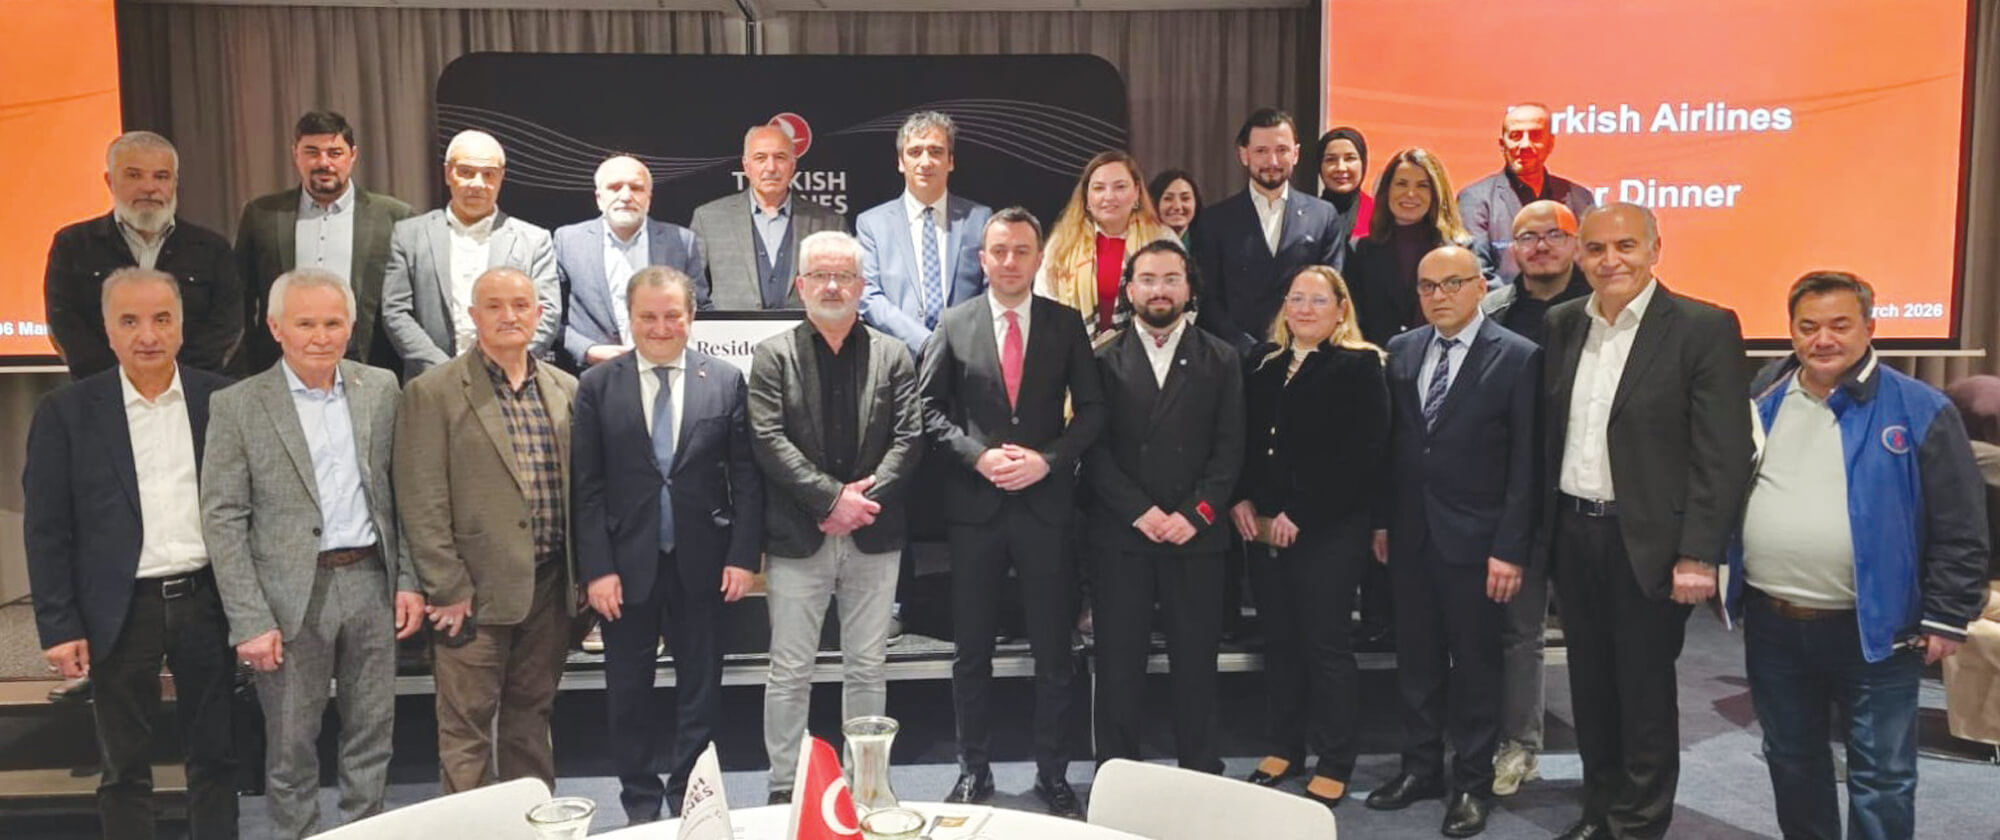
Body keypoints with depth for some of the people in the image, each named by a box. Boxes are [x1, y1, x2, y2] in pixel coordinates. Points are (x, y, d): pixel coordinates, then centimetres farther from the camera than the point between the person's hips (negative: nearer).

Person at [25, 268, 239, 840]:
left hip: (206, 600, 1)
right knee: (124, 768, 9)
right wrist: (59, 626, -6)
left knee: (216, 758, 11)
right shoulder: (66, 412, -2)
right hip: (122, 611, -1)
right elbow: (46, 529, -2)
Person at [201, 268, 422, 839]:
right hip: (292, 595, -3)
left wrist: (409, 579, 3)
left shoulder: (381, 390, 4)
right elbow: (223, 520, -6)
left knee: (372, 734, 12)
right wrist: (250, 620, -11)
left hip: (371, 582, 3)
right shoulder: (238, 407, -5)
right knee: (291, 746, 8)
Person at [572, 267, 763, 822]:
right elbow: (588, 486, -2)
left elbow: (746, 476, 0)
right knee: (629, 693, 11)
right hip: (627, 564, 0)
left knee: (701, 690, 11)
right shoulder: (598, 385, 0)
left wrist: (743, 555, -6)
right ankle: (640, 802, 27)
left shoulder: (726, 380, 1)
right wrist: (597, 568, -8)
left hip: (701, 563, 0)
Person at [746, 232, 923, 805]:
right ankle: (784, 787, 15)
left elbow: (909, 438, 0)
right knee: (790, 673, 5)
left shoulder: (893, 356, 7)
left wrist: (864, 498, -13)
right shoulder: (773, 356, 2)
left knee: (867, 669, 10)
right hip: (798, 536, -1)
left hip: (874, 534, 2)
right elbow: (769, 440, -8)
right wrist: (832, 497, -16)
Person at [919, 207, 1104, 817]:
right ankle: (974, 769, 22)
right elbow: (929, 408, 2)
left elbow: (1091, 409, 3)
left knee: (1053, 648, 7)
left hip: (1045, 502, 0)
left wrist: (1047, 459, -11)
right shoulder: (953, 325, 3)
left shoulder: (1066, 324, 4)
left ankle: (1051, 772, 21)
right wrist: (978, 456, -12)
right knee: (972, 649, 9)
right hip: (974, 504, 0)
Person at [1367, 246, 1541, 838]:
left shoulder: (1518, 357, -8)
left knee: (1475, 664, 8)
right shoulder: (1401, 351, 6)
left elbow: (1526, 464, -10)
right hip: (1409, 536, 4)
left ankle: (1473, 782, 22)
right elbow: (1390, 443, 10)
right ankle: (1421, 767, 28)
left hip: (1474, 539, -4)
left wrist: (1511, 549, -13)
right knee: (1416, 659, 14)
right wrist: (1380, 521, 7)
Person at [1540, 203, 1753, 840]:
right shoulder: (1561, 325, 6)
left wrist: (1699, 554, -16)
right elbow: (1547, 434, 9)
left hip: (1647, 542, -5)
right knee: (1590, 685, 16)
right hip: (1572, 533, 5)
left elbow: (1722, 455, -13)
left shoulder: (1704, 328, -10)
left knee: (1645, 692, 8)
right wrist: (1538, 528, 5)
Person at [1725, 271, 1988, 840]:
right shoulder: (1763, 401, 5)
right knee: (1790, 760, 18)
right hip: (1771, 624, 4)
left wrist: (1947, 617, -8)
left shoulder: (1919, 411, -7)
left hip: (1873, 630, -4)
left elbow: (1960, 528, -6)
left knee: (1881, 776, 5)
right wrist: (1726, 582, 7)